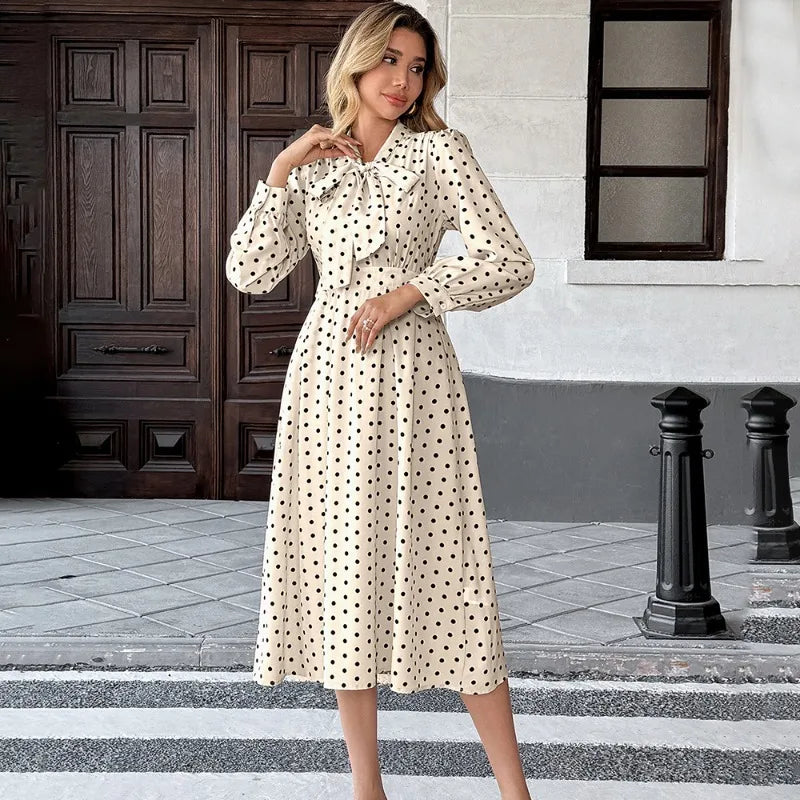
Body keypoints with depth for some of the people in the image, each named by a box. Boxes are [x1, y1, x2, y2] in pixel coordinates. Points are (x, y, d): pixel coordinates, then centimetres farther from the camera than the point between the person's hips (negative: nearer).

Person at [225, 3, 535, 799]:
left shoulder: (438, 150, 4)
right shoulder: (312, 167, 14)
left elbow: (509, 262, -3)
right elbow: (250, 272, 5)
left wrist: (408, 290, -11)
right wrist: (280, 171, 0)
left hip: (409, 376, -3)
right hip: (328, 375, 3)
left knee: (437, 566, -6)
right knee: (341, 566, 3)